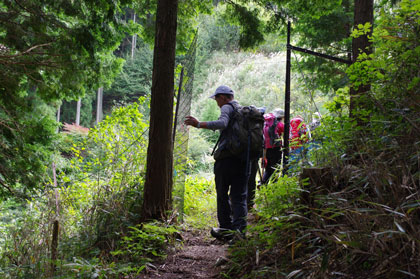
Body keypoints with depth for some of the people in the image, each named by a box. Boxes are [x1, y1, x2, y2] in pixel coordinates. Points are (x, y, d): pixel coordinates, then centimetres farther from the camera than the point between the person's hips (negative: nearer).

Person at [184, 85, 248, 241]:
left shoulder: (227, 108, -2)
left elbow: (222, 123, -23)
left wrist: (199, 124, -25)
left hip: (226, 157, -6)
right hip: (243, 158, 6)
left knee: (222, 194, 7)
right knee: (239, 196, 5)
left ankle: (226, 229, 11)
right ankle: (239, 229, -6)